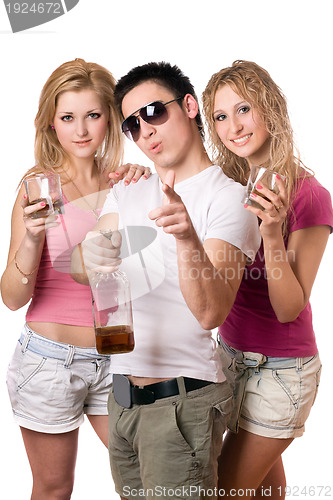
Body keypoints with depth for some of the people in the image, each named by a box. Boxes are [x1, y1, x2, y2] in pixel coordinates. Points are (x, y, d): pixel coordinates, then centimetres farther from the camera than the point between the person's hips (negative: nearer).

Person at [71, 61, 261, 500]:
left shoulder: (227, 197, -10)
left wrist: (188, 238, -38)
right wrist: (88, 258, -24)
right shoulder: (127, 191, 12)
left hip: (182, 399, -6)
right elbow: (85, 267, -1)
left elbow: (210, 313, -21)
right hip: (121, 396, 6)